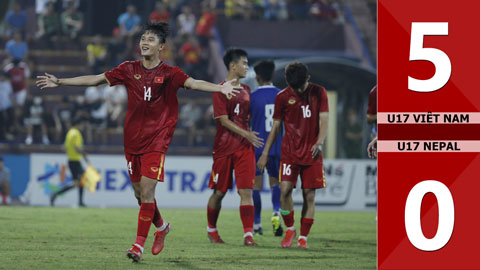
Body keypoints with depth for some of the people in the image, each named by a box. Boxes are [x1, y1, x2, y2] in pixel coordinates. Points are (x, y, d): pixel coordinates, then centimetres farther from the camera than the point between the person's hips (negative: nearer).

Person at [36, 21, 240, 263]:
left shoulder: (169, 73, -5)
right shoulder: (129, 69, 6)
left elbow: (193, 83, -20)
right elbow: (96, 79, 11)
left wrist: (220, 88, -38)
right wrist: (60, 82, 12)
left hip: (156, 141, -4)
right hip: (132, 140, 4)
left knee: (147, 190, -13)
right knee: (139, 193, 11)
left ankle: (139, 245, -10)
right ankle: (161, 227, 37)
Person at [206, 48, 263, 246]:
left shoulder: (246, 90, 13)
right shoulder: (220, 91, -7)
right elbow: (223, 120, -14)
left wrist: (250, 137, 16)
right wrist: (246, 134, -20)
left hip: (244, 148, 4)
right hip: (224, 148, -4)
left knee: (246, 191, -7)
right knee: (219, 192, 6)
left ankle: (248, 234, -12)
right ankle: (211, 229, 26)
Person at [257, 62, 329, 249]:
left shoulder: (318, 93, 1)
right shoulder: (283, 97, 2)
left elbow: (324, 120, -4)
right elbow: (276, 126, 10)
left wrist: (319, 142, -22)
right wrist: (265, 153, 8)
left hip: (312, 153, 0)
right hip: (289, 152, 0)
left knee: (309, 195, -1)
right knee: (285, 190, -13)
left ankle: (303, 237, 7)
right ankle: (290, 229, 7)